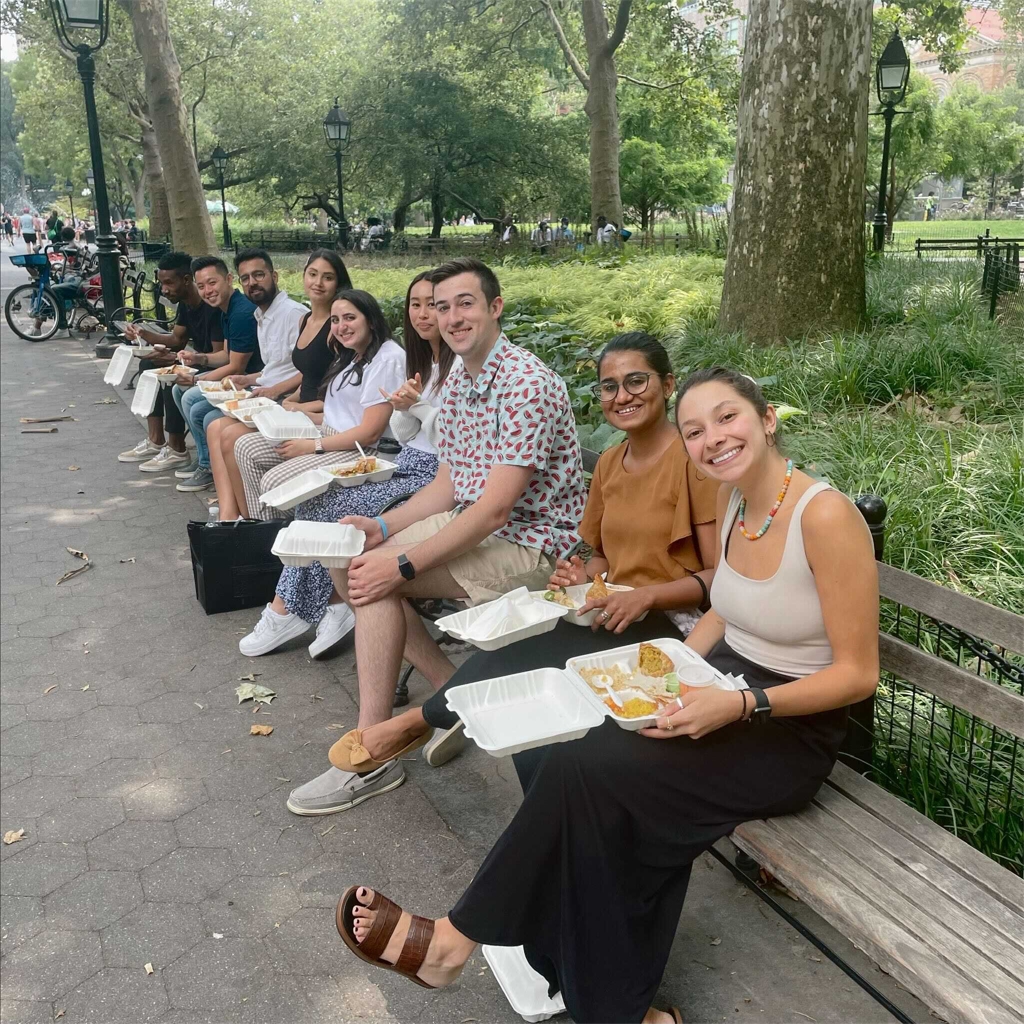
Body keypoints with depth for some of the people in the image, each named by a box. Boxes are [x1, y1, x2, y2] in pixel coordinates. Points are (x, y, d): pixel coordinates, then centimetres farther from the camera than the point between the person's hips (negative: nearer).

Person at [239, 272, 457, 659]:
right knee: (315, 499, -12)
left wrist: (419, 406, -21)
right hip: (408, 465, 8)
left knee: (327, 506, -17)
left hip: (436, 476, -8)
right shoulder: (420, 359, 15)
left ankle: (289, 609, -1)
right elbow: (405, 436, 13)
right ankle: (334, 607, -9)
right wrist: (402, 408, -7)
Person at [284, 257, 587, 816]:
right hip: (474, 526, 10)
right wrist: (382, 527, -4)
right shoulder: (458, 383, 9)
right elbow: (448, 486, 12)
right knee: (350, 564, 0)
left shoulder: (526, 384, -21)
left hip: (530, 544, -9)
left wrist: (402, 564, -25)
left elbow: (494, 509, -25)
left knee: (377, 579, -22)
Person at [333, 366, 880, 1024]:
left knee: (584, 769, -23)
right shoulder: (731, 501, 3)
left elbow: (859, 672, -16)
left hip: (790, 732, -7)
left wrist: (740, 704, -26)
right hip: (722, 692, 7)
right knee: (582, 753, -21)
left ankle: (461, 939, -3)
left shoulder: (825, 515, -20)